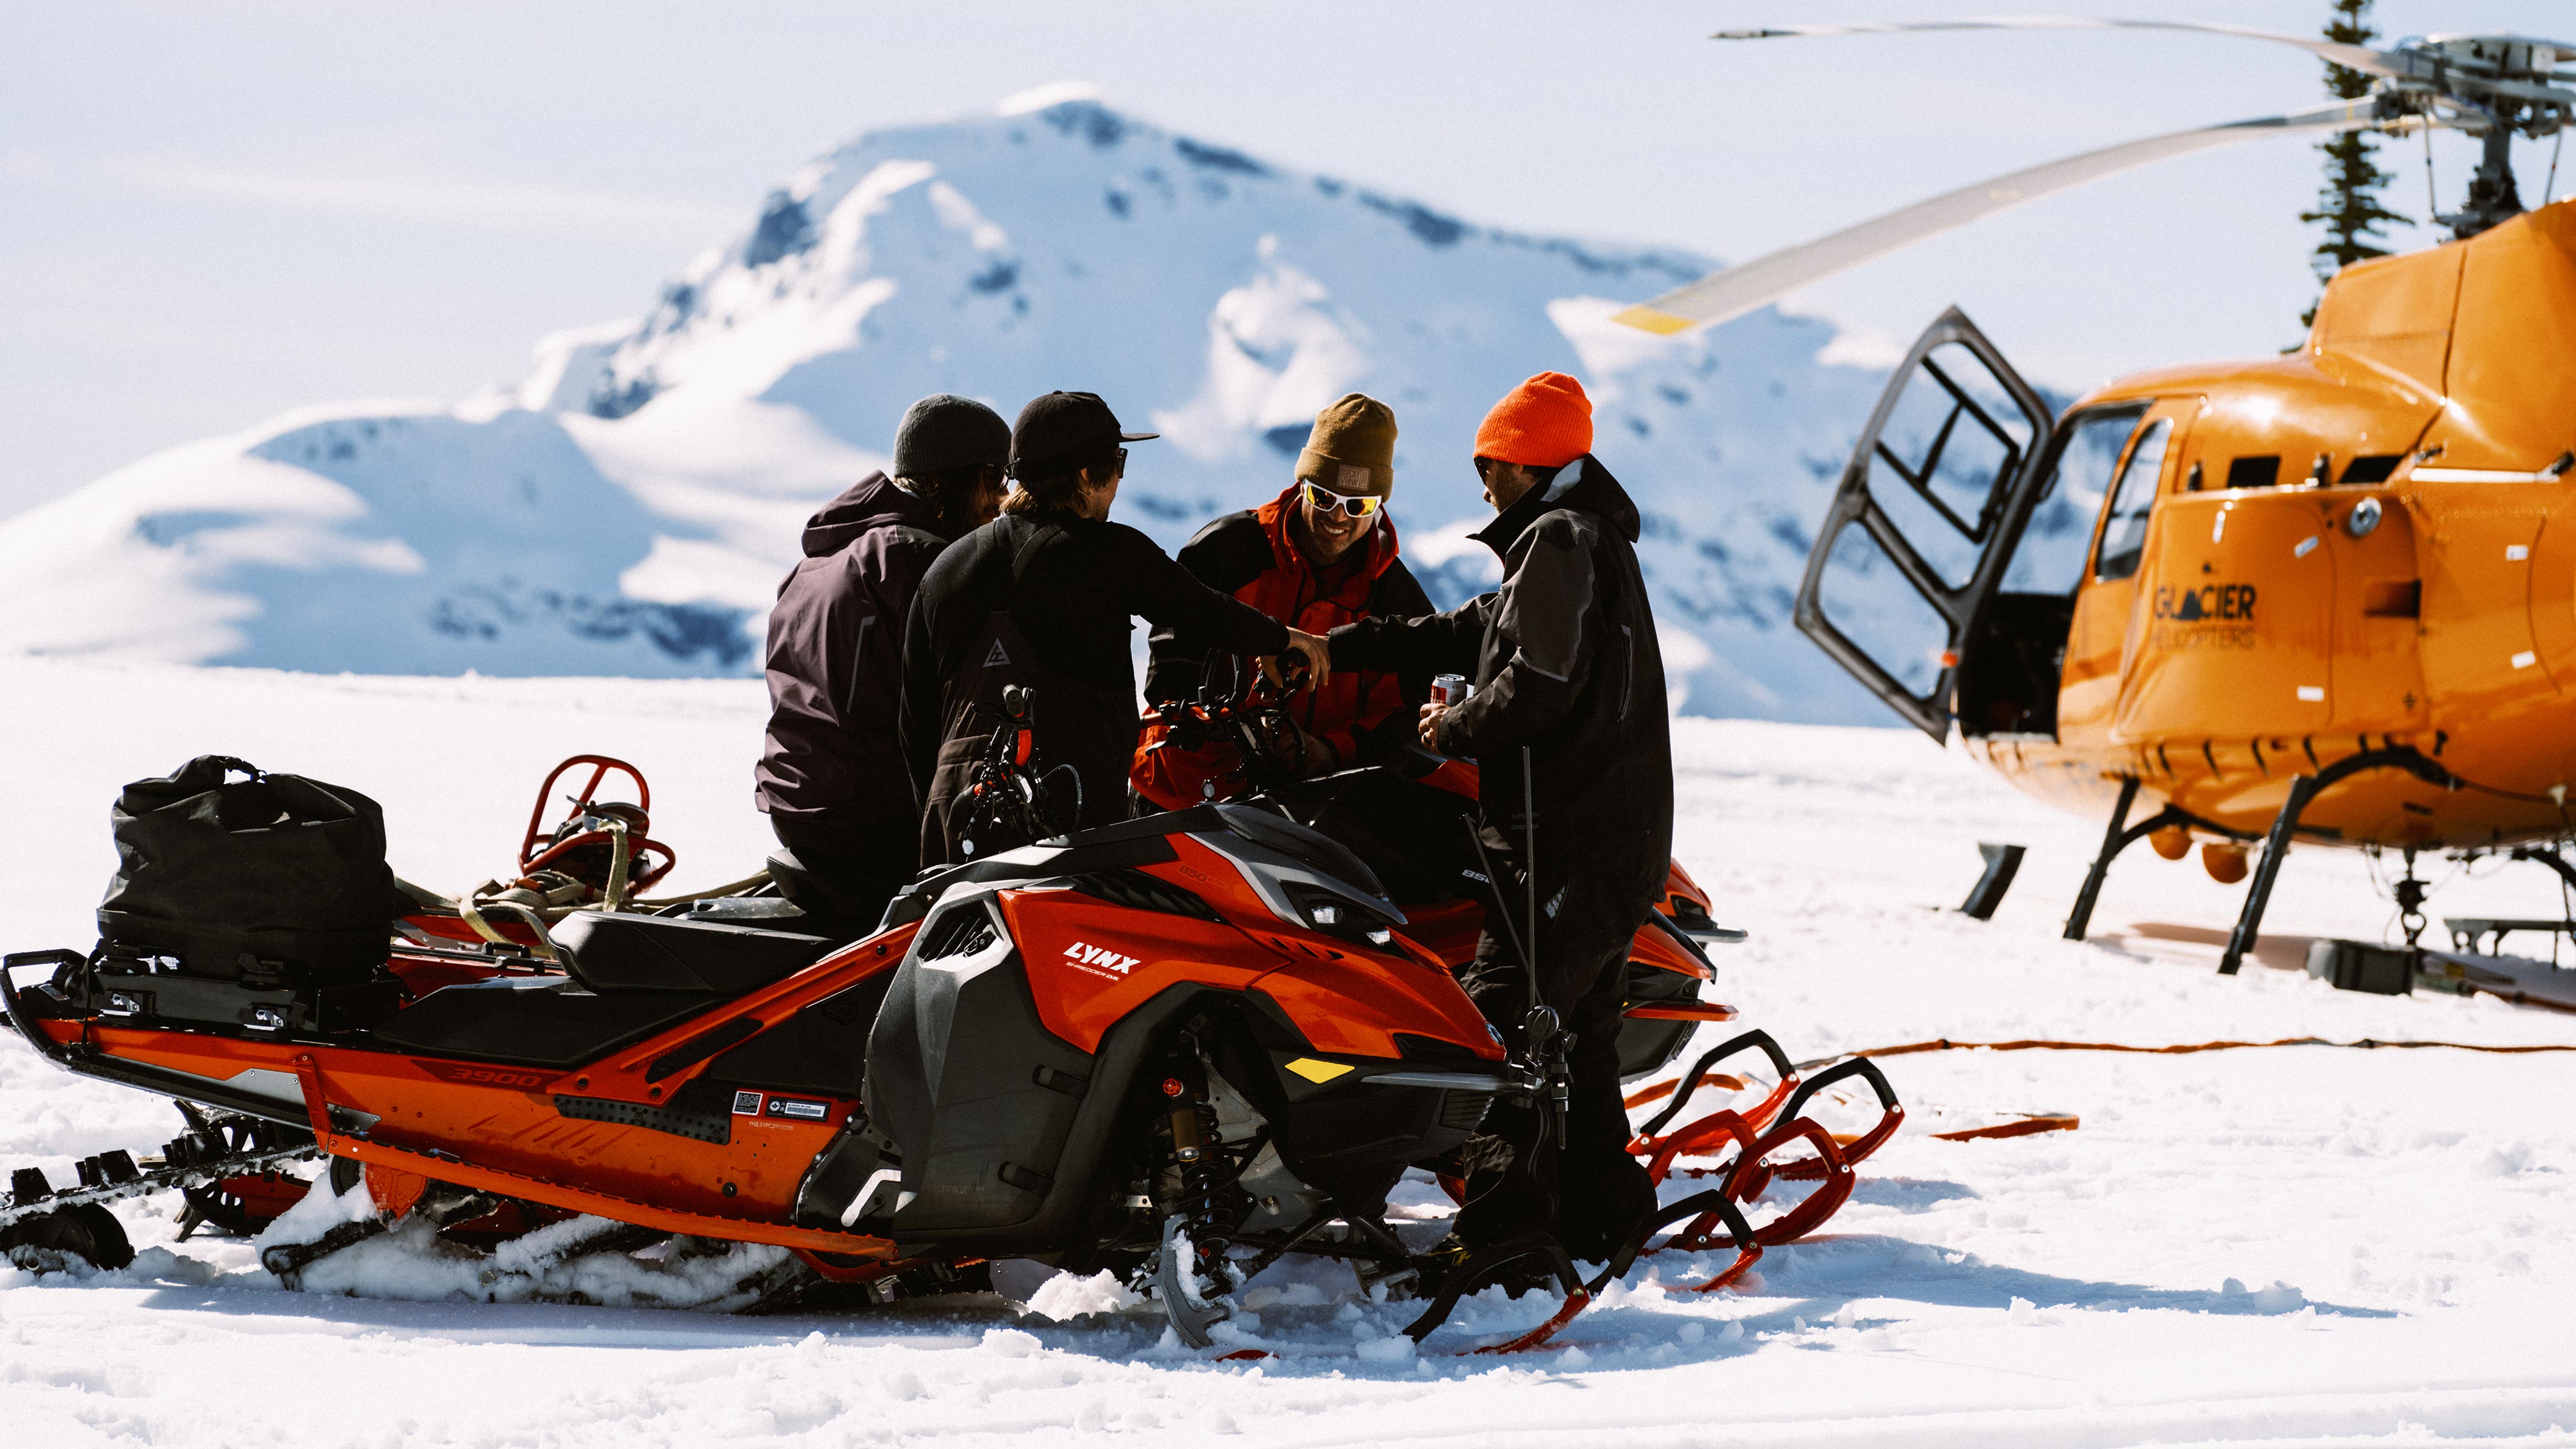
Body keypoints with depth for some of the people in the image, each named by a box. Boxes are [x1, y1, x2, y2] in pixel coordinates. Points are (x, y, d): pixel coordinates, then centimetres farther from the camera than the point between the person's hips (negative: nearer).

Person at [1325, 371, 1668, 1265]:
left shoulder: (1558, 541, -10)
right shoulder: (1594, 539, 22)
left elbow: (1541, 682, -21)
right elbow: (1472, 633, 25)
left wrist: (1459, 730, -5)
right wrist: (1337, 648, 22)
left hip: (1562, 836, -11)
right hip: (1622, 835, 11)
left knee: (1504, 1019, -14)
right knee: (1578, 1026, 17)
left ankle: (1508, 1219, -21)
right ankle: (1603, 1208, 21)